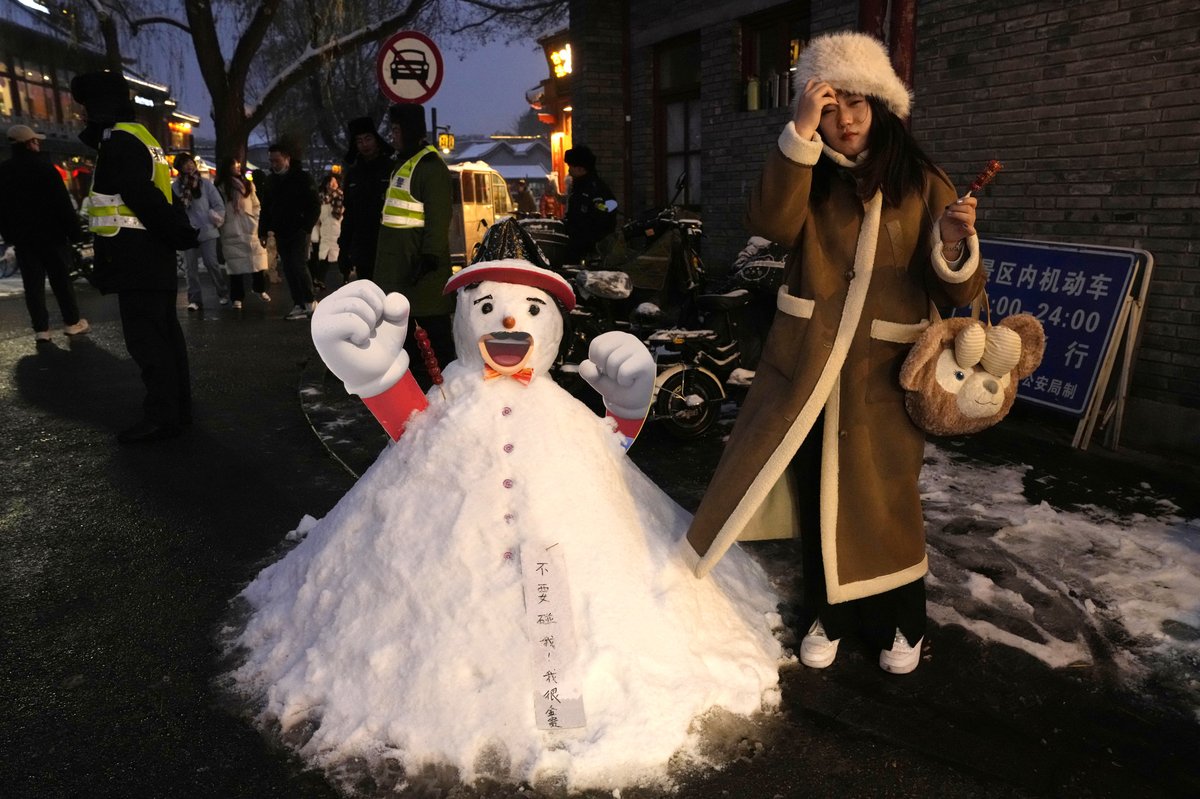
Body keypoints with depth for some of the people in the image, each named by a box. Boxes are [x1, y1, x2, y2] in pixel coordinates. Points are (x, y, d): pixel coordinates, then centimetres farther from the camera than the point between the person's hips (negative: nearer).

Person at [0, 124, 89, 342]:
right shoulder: (44, 168, -12)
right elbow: (63, 203, -14)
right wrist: (74, 231, -9)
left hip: (22, 237, 4)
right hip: (51, 234, -4)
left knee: (33, 284, 5)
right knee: (61, 280, 5)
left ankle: (41, 329, 4)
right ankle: (72, 322, 9)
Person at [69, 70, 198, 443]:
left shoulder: (118, 140, -12)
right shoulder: (142, 139, 20)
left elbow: (142, 198, -20)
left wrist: (178, 235, -13)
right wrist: (181, 231, 10)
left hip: (136, 257, -10)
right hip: (153, 255, 10)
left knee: (145, 337, -8)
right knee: (163, 333, 12)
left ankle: (161, 417, -6)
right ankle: (178, 409, 17)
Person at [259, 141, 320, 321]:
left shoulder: (302, 178, -5)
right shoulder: (271, 180, 11)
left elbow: (315, 205, -7)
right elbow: (265, 208, 16)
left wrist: (307, 227, -13)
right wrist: (263, 231, 10)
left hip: (298, 231, -5)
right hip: (281, 232, 6)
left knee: (298, 265, -14)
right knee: (288, 269, 4)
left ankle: (309, 302, -1)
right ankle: (298, 305, 8)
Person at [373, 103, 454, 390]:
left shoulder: (430, 165, -13)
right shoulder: (402, 162, 19)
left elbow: (438, 216, -21)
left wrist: (430, 255, -25)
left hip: (419, 260, -11)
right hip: (398, 260, 11)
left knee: (432, 324, -7)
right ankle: (415, 373, 28)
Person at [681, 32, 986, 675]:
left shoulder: (921, 184, 1)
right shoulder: (808, 179, 6)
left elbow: (953, 290, -4)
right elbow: (771, 223, -17)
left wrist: (955, 243, -25)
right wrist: (801, 133, -22)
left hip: (882, 372, -1)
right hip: (806, 366, 2)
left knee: (883, 500, 6)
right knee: (817, 497, 10)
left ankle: (899, 624, 30)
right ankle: (828, 615, 31)